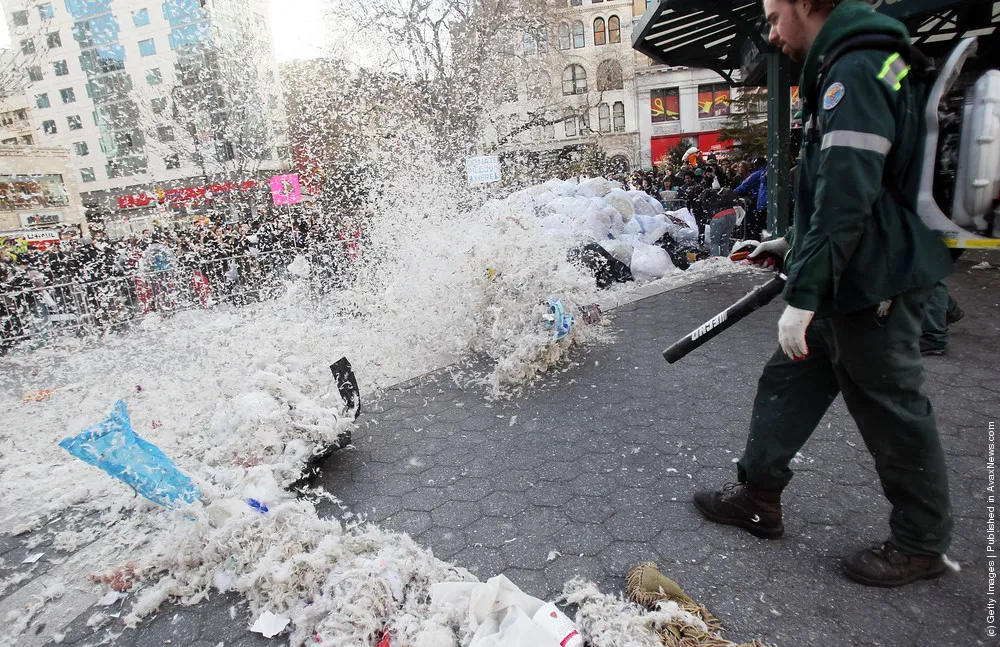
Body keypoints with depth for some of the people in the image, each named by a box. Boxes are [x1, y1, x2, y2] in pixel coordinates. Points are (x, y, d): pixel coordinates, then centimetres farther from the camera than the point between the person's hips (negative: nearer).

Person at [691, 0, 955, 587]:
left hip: (872, 285, -10)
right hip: (854, 279, 10)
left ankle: (922, 544, 26)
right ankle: (758, 499, 28)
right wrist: (794, 242, 24)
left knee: (893, 410, 5)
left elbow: (847, 200, -26)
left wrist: (804, 296, -25)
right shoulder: (864, 66, 15)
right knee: (789, 383, 14)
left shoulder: (855, 74, -17)